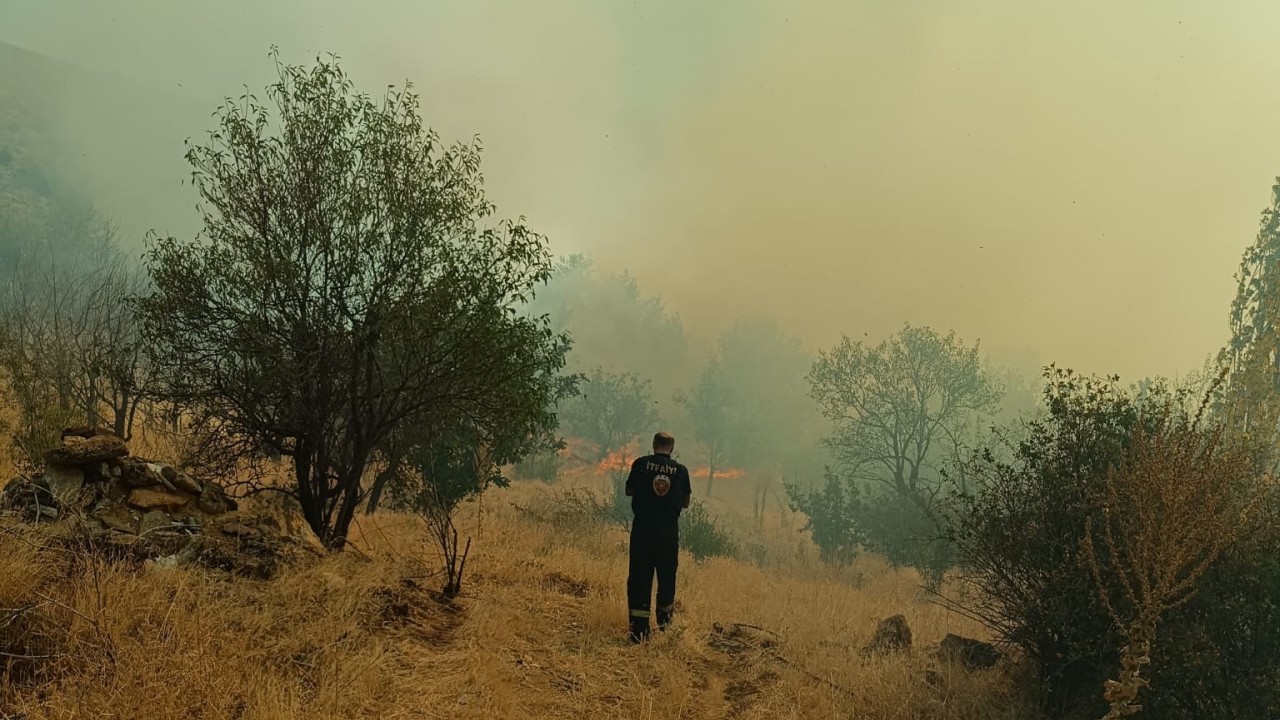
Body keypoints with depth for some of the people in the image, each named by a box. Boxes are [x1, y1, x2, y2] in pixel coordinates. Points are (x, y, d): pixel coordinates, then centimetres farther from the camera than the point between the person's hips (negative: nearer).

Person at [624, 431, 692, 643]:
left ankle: (639, 627, -3)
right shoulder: (681, 470, 2)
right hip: (669, 530, 1)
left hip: (642, 528, -1)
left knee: (639, 576, 2)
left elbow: (629, 491, 8)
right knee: (667, 574, 18)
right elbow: (685, 502, 9)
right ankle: (664, 620, 32)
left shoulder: (641, 463, -2)